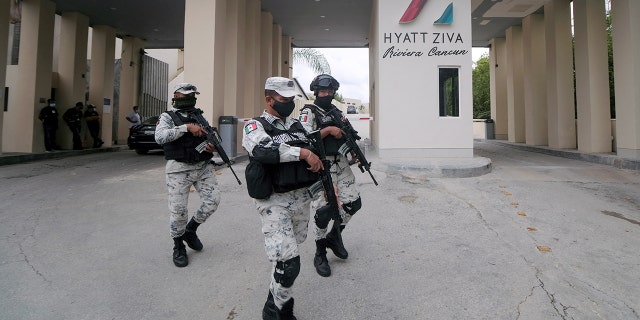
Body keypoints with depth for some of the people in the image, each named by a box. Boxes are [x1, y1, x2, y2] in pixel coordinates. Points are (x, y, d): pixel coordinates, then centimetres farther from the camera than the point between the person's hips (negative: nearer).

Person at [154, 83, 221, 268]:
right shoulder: (167, 117, 2)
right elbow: (160, 137, -17)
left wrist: (213, 147, -5)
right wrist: (187, 127, -23)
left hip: (204, 167, 4)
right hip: (179, 169, -4)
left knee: (212, 201, -3)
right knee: (178, 210, -1)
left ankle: (190, 230, 24)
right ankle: (178, 247, 21)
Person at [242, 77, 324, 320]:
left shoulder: (297, 125, 14)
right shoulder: (255, 126, -6)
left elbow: (313, 158, 23)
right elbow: (263, 151, -29)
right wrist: (302, 152, -29)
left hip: (302, 199, 7)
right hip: (274, 202, -6)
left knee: (290, 255, 18)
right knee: (288, 262, -11)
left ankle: (277, 298, 39)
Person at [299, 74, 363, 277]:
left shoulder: (337, 112, 16)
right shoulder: (309, 112, -3)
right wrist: (328, 130, -19)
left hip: (341, 164, 6)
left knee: (353, 202, 4)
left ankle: (334, 235, 29)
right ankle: (320, 255, 18)